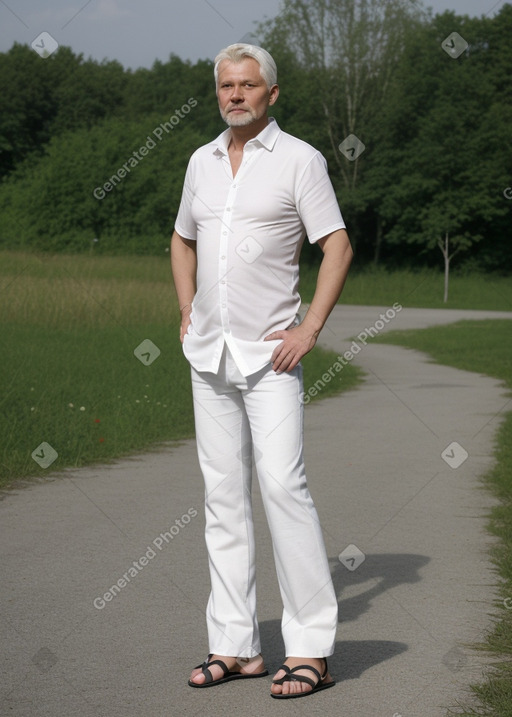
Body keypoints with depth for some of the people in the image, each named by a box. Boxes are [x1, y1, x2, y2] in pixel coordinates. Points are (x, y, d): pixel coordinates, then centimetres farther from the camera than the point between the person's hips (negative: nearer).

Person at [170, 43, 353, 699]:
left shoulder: (299, 159, -3)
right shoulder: (202, 162, 13)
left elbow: (338, 246, -5)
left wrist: (310, 328, -13)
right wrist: (188, 317, 15)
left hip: (269, 354, -6)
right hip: (210, 353, 6)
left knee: (282, 485, -14)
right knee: (223, 495, 6)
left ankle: (310, 648, -9)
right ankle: (234, 645, 11)